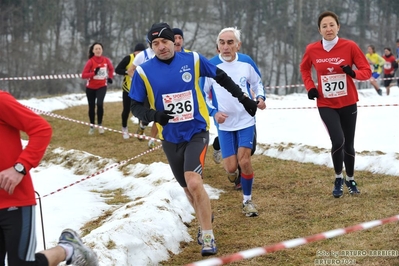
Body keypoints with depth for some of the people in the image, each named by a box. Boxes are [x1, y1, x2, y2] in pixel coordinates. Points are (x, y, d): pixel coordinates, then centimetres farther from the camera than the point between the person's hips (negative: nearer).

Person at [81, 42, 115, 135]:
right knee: (91, 107, 9)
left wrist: (110, 77, 1)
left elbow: (111, 69, 15)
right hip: (91, 87, 0)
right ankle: (92, 126, 29)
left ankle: (100, 125, -3)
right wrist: (94, 73, -31)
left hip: (102, 86, 0)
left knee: (100, 104, -20)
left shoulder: (106, 60, -7)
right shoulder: (90, 61, -16)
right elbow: (83, 75, -19)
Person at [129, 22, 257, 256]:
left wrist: (243, 98, 11)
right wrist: (153, 115, -23)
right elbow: (136, 106, -2)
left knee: (194, 182, -21)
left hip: (197, 132, -2)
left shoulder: (192, 60, -7)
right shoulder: (144, 72, -8)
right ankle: (206, 219, 43)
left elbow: (221, 77, 8)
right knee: (188, 188, 14)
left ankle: (209, 237, -9)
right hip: (171, 138, 2)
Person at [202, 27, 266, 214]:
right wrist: (213, 112, -14)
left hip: (246, 120, 0)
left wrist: (260, 97, -8)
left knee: (244, 160, -11)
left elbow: (257, 83, 12)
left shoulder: (247, 62, -7)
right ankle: (235, 173, 36)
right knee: (231, 167, -3)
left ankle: (247, 200, 7)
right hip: (224, 124, 0)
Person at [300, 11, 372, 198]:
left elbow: (366, 71, -6)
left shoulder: (349, 46, -10)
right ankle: (338, 178, 6)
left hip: (348, 103, 1)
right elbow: (304, 69, 15)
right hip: (326, 104, -1)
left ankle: (350, 180, 33)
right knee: (338, 140, -18)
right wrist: (310, 87, 1)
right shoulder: (312, 50, -6)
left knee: (348, 143, 10)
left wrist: (353, 73, -26)